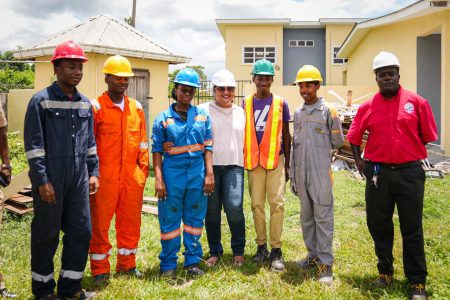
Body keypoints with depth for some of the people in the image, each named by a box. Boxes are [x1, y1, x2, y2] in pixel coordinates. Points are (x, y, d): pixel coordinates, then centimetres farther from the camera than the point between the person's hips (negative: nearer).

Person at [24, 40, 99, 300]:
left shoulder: (85, 104, 10)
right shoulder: (41, 101, -6)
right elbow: (34, 145, -9)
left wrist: (93, 172, 11)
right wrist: (42, 180, -13)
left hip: (79, 180, 5)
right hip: (51, 181, -5)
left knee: (81, 232, 8)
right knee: (46, 235, 8)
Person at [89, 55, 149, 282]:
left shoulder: (136, 107, 10)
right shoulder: (96, 107, -5)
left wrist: (143, 169, 8)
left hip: (132, 177, 5)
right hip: (105, 178, -4)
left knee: (130, 222, 13)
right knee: (100, 223, 6)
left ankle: (127, 264, 30)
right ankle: (100, 270, 21)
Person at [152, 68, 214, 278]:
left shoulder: (202, 115, 6)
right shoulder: (163, 118, 1)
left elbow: (208, 146, 6)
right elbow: (157, 150, -1)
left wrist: (209, 174, 0)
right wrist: (158, 179, -7)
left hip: (197, 172, 2)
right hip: (172, 172, -2)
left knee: (195, 217, 11)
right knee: (169, 219, 5)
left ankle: (193, 260, 25)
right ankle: (168, 264, 19)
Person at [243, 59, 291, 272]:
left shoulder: (280, 103, 3)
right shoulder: (246, 103, 7)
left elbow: (286, 135, 7)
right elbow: (242, 133, 11)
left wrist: (288, 164, 4)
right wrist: (241, 160, 8)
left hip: (276, 160, -1)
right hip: (254, 161, 2)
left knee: (277, 203, -4)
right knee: (257, 204, 6)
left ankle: (276, 250, 3)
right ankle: (261, 246, 18)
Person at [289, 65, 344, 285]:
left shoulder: (328, 110, -4)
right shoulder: (298, 113, 13)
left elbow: (337, 142, 0)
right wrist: (293, 176, 13)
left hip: (321, 173, -6)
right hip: (301, 174, 6)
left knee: (323, 217, -3)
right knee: (306, 216, 13)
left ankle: (326, 263, 4)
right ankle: (313, 255, 26)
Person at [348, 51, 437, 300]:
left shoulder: (417, 102, -1)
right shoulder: (368, 107, 3)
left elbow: (427, 136, 6)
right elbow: (354, 136, 13)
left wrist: (410, 154, 9)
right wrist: (358, 160, 6)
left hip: (410, 172, -2)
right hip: (378, 173, 2)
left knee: (412, 229, 5)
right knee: (379, 226, 11)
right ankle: (385, 272, 30)